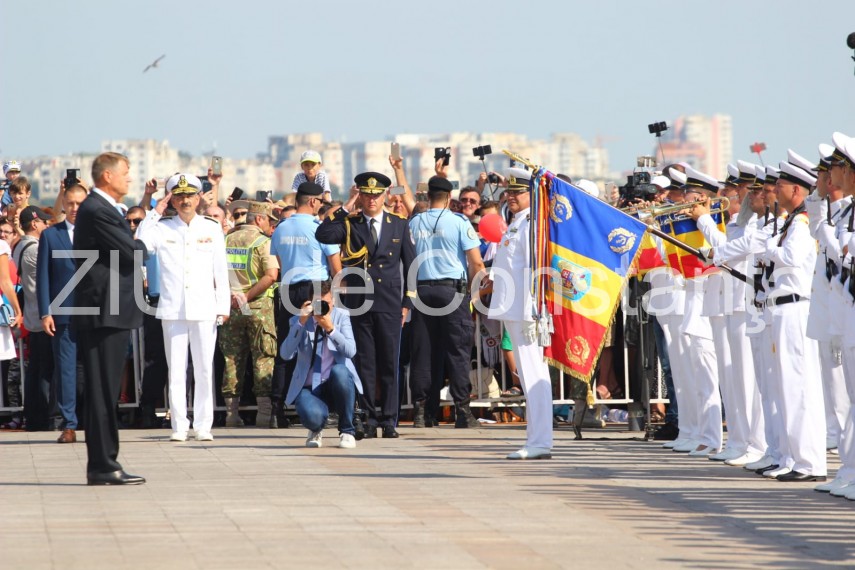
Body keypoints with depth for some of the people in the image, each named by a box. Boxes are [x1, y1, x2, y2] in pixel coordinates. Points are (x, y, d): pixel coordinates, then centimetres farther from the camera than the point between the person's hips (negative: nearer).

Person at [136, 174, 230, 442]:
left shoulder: (212, 229, 8)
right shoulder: (162, 228, 6)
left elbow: (220, 270, 9)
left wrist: (223, 306, 3)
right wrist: (155, 212, -7)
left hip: (204, 309, 0)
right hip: (172, 309, 0)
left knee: (204, 369, 1)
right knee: (176, 369, 1)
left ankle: (203, 425, 6)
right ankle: (179, 425, 5)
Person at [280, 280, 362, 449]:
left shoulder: (341, 317, 3)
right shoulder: (298, 321, 2)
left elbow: (350, 351, -13)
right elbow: (286, 354, -14)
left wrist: (330, 328, -26)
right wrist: (301, 323, -22)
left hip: (336, 385, 1)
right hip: (308, 388, -1)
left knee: (339, 371, -36)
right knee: (312, 416, -35)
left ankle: (347, 431, -14)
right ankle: (316, 430, 9)